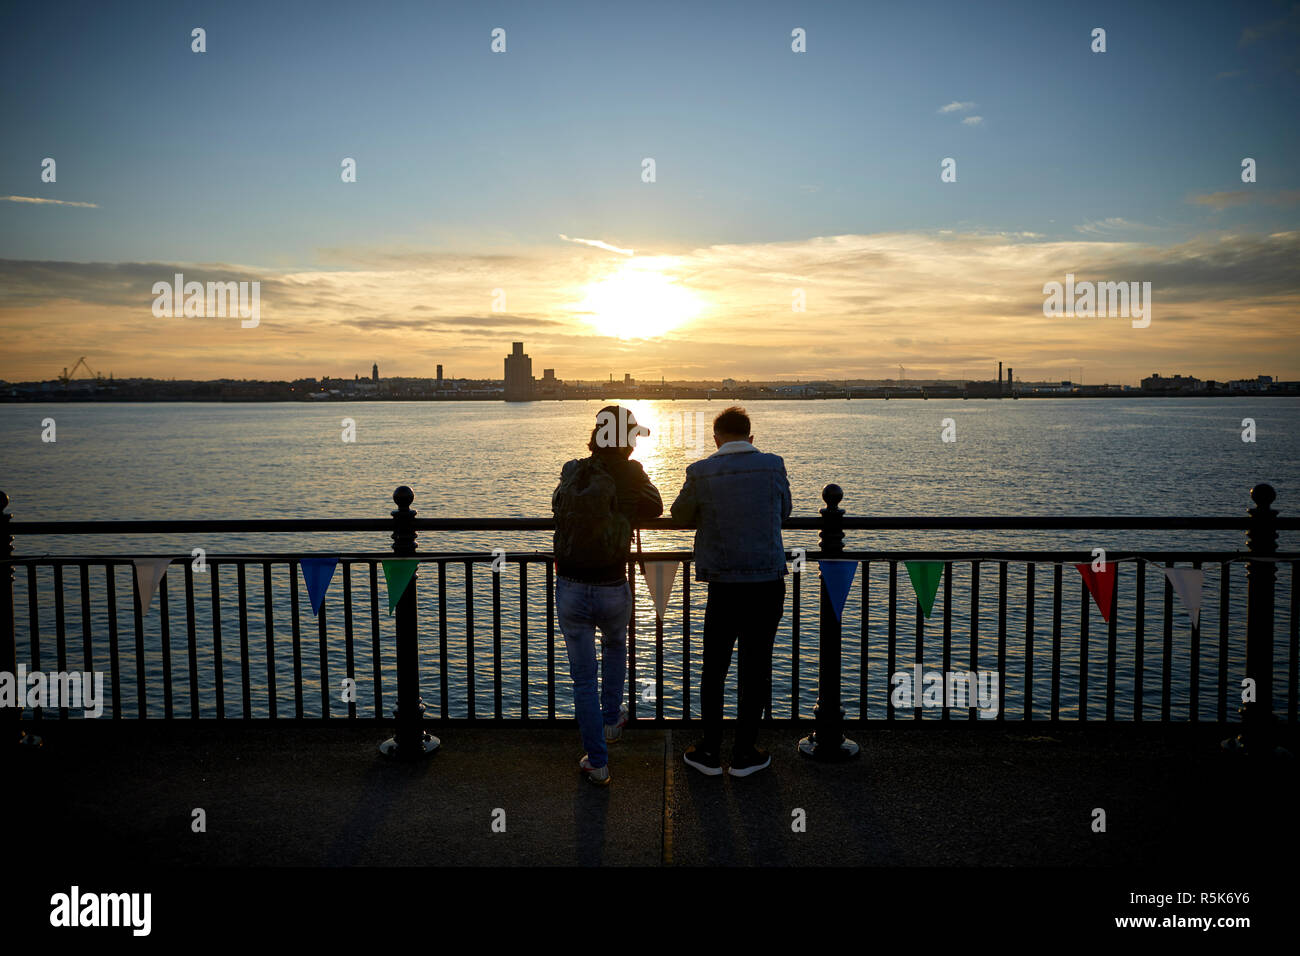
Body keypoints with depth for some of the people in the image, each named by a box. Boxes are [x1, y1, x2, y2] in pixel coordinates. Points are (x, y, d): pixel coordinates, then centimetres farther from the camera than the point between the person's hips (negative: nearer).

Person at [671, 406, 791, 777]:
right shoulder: (773, 466, -2)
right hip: (769, 584, 1)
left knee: (714, 669, 13)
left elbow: (681, 516, 9)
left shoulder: (701, 472, -6)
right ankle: (744, 753, 20)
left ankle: (710, 751, 22)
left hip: (724, 587, -1)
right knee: (756, 667, 11)